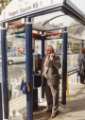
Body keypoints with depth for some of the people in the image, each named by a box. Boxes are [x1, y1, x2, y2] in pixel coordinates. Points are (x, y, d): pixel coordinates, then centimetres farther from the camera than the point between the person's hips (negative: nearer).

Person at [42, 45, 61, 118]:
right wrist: (43, 75, 14)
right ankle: (49, 107, 37)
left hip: (54, 79, -6)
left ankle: (54, 110, 17)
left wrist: (53, 59, -34)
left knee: (55, 95, 2)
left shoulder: (56, 57, -10)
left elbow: (58, 66, -26)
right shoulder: (46, 58, 9)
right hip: (46, 79, 6)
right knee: (48, 95, 18)